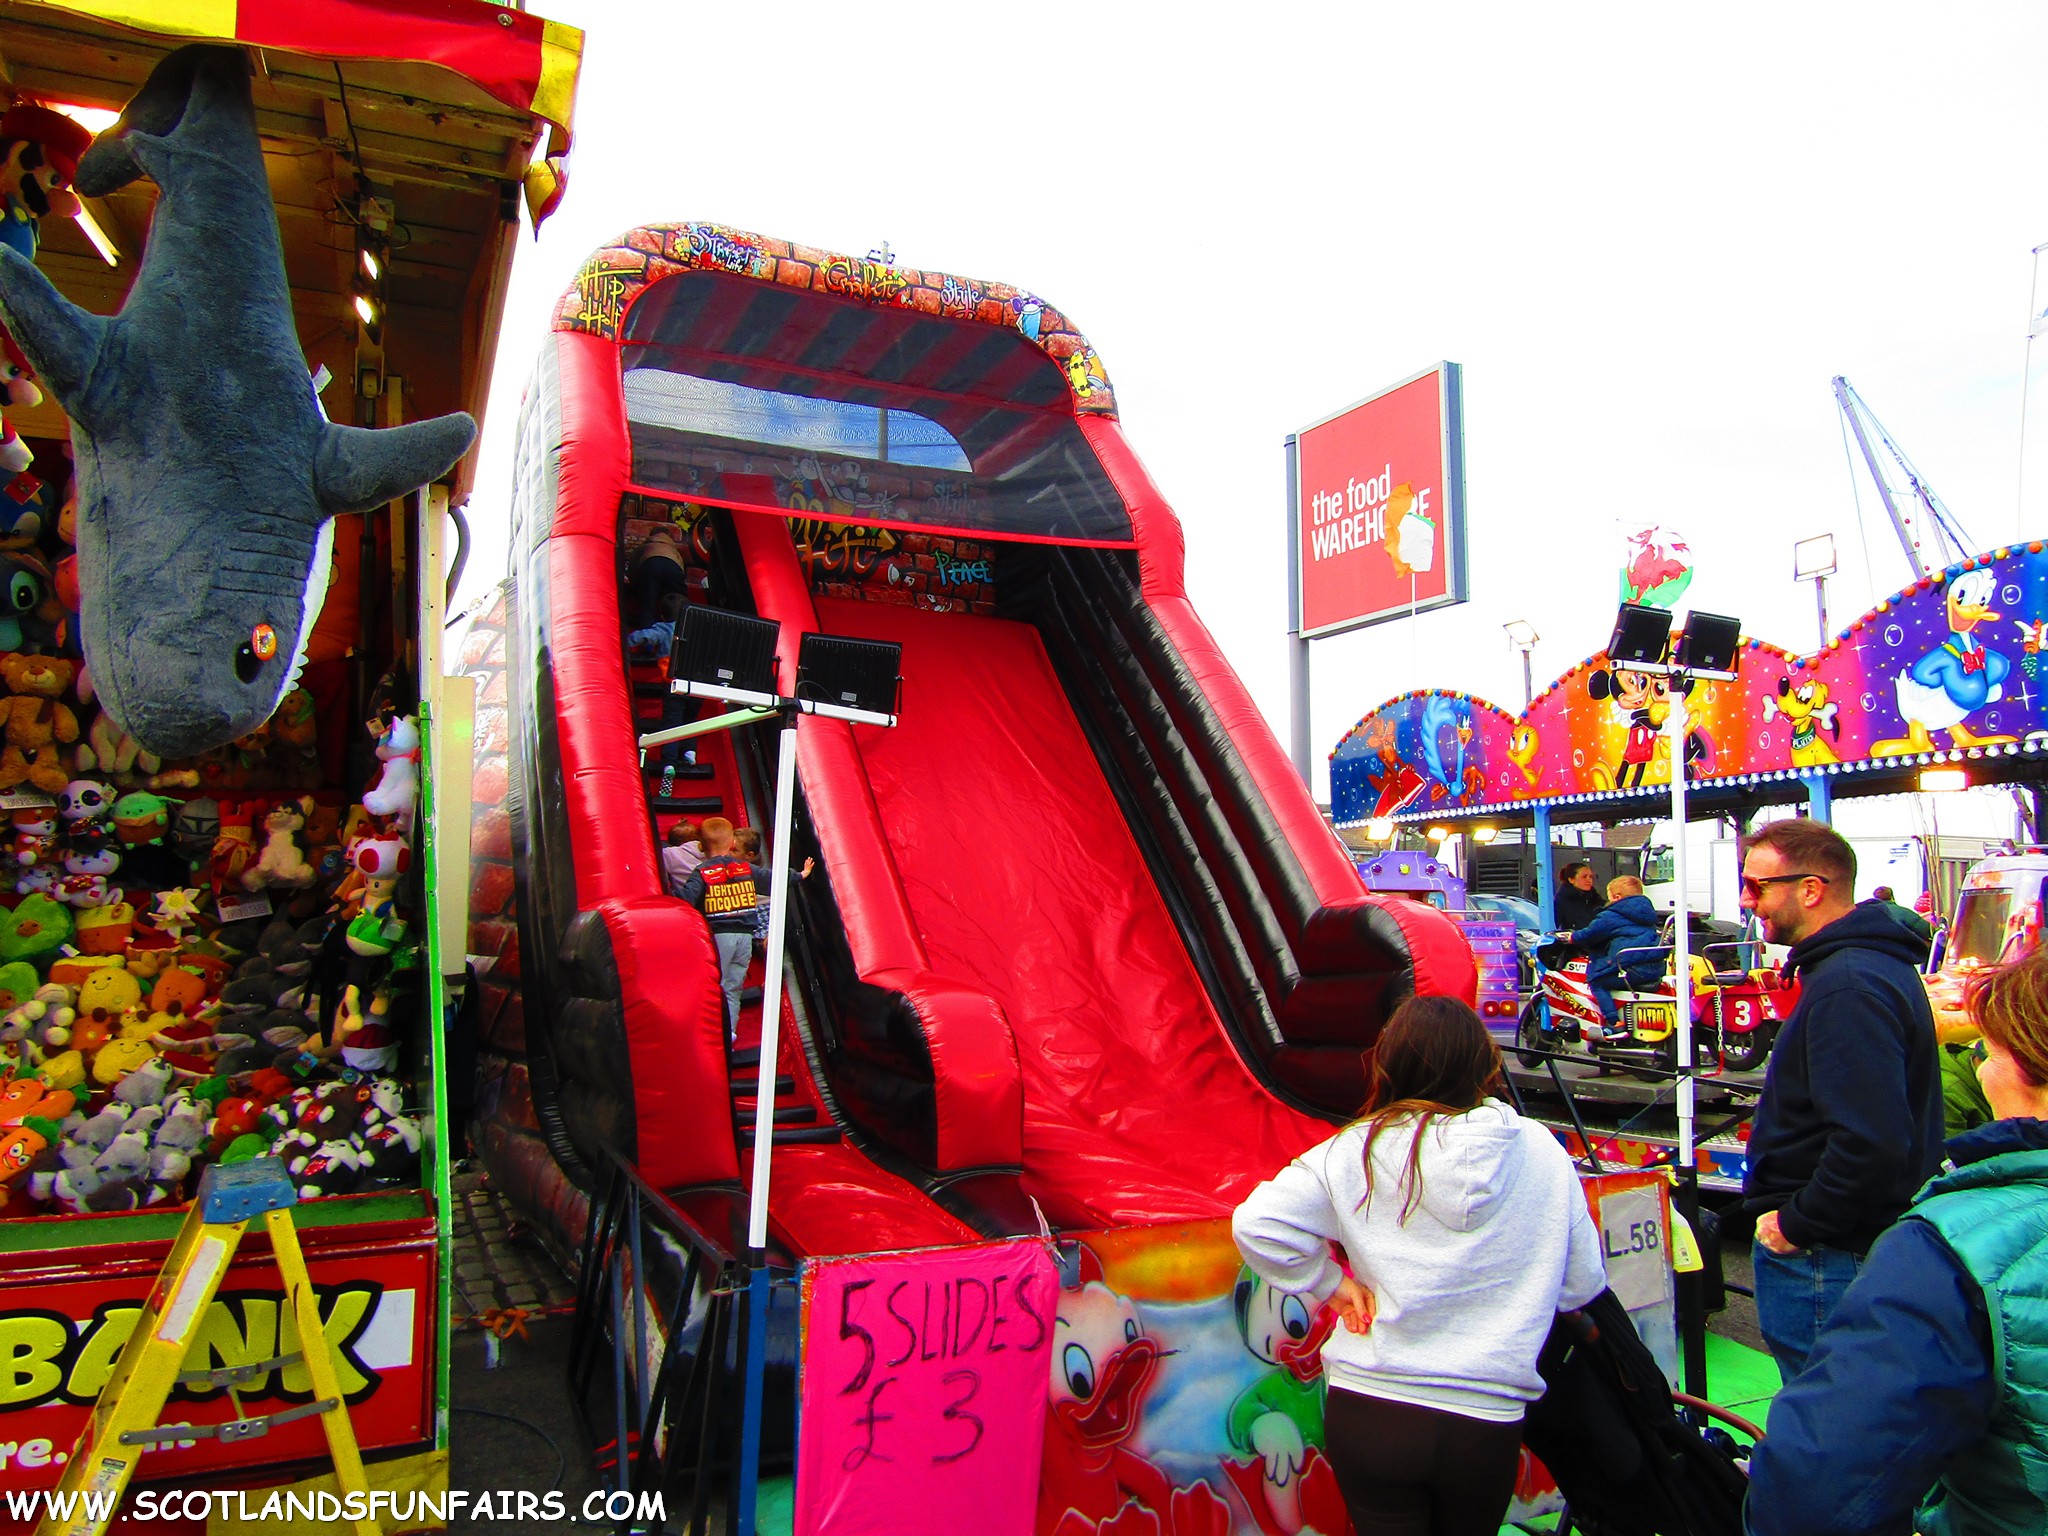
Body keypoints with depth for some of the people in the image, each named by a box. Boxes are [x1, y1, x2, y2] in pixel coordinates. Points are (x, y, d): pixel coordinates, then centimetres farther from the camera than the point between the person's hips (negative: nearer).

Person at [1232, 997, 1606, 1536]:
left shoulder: (1353, 1152, -8)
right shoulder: (1540, 1150, -4)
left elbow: (1256, 1224, -15)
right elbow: (1582, 1284, 4)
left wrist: (1329, 1286, -2)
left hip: (1367, 1411, -2)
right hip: (1488, 1421, 2)